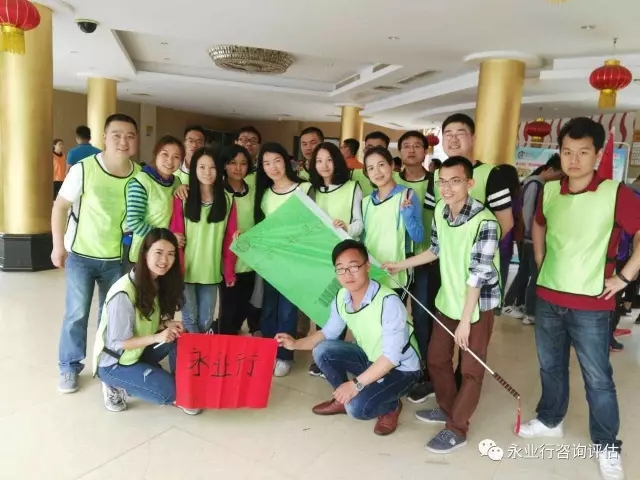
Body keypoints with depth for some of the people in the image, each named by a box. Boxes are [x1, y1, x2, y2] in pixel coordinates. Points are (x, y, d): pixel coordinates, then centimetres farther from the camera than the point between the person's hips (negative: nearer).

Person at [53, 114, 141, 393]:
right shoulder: (84, 169, -15)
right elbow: (60, 206, -7)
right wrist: (58, 246, -7)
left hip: (117, 259, 3)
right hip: (80, 255, -2)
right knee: (76, 314, 3)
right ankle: (69, 367, 23)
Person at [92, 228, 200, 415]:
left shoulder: (159, 283, -6)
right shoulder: (124, 293, -30)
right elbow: (118, 343, -23)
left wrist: (166, 325, -17)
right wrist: (156, 337, -34)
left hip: (139, 351, 7)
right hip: (114, 363, -7)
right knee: (169, 391, -19)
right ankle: (117, 386, 2)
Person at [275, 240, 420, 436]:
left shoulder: (388, 302, -32)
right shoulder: (341, 298, -10)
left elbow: (392, 356, -31)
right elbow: (329, 332, 5)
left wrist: (356, 384, -32)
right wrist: (296, 344, -10)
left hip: (401, 368, -6)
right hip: (370, 358, 7)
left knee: (356, 407, -26)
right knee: (322, 351, -13)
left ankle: (391, 406, 5)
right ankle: (342, 398, 9)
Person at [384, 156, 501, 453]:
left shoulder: (484, 222, -26)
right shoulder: (440, 210, -6)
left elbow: (478, 275, -24)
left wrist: (465, 321, -20)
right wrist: (401, 265, 16)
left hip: (477, 304, -7)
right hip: (447, 299, 7)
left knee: (471, 369, 7)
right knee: (435, 358, 18)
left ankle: (456, 429, 23)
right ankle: (447, 408, 40)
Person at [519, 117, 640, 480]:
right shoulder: (549, 191, 2)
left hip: (590, 304, -4)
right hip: (548, 298, 5)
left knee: (598, 379, 9)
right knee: (551, 366, 20)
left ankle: (608, 447, 28)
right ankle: (550, 420, 41)